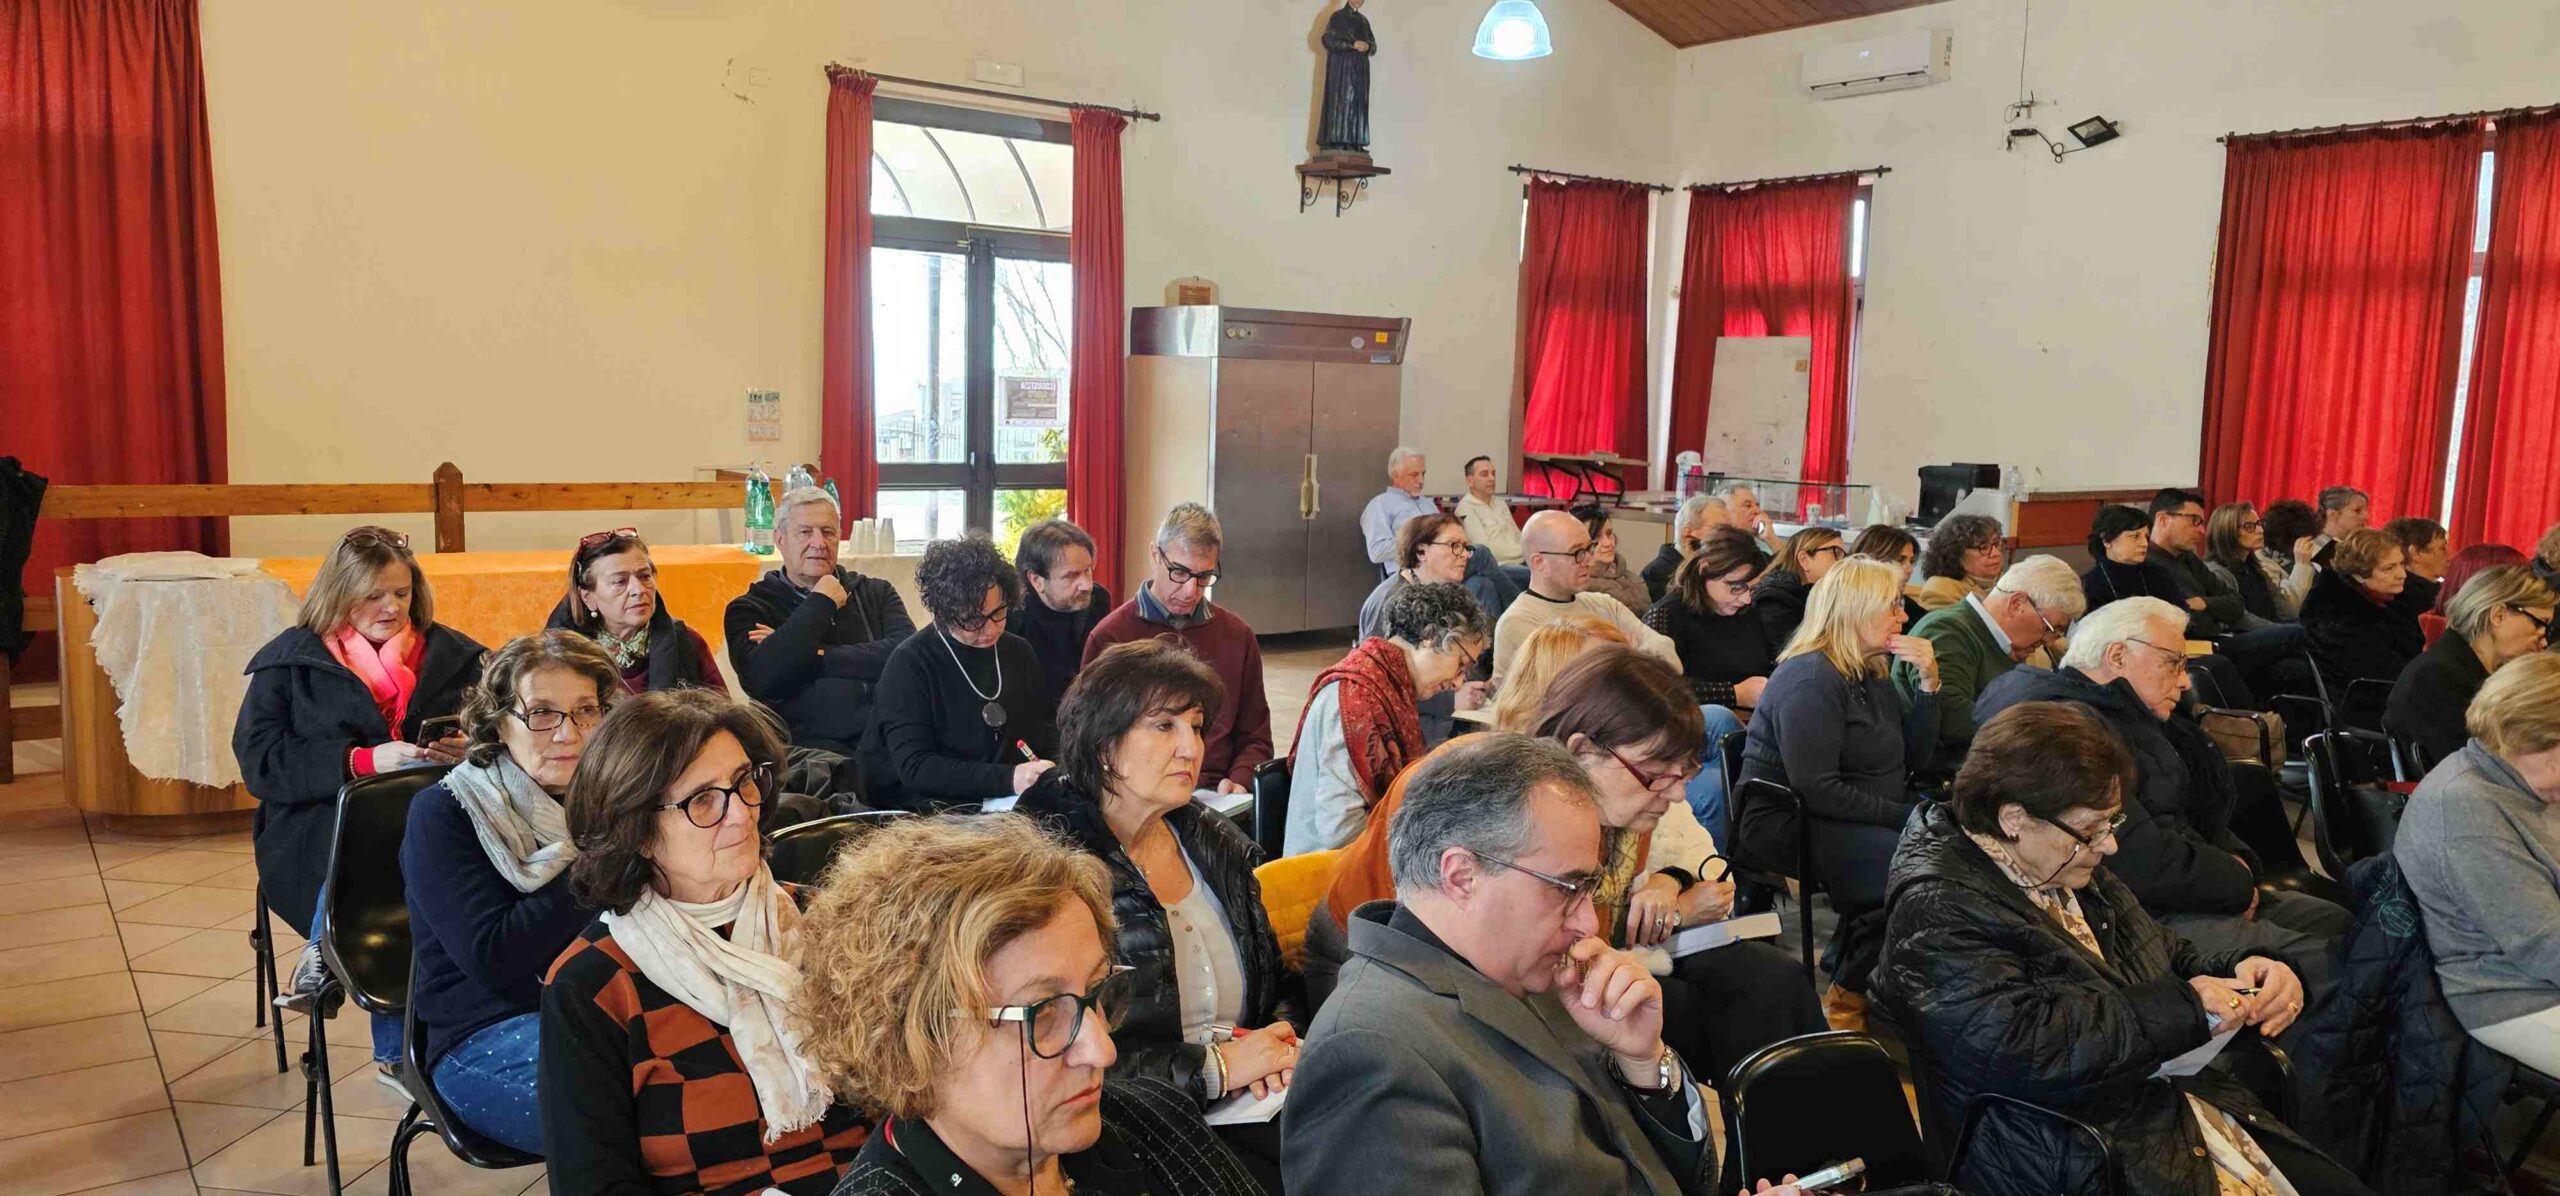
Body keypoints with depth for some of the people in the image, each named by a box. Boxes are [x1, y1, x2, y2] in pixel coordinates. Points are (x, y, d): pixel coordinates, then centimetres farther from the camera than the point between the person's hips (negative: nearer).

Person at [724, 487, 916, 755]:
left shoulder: (876, 593, 18)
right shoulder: (749, 609, 11)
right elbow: (761, 679, -9)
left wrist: (814, 656, -4)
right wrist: (821, 603, -2)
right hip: (811, 750, -2)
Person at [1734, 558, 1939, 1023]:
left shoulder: (1872, 674, 14)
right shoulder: (1811, 680, -15)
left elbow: (1915, 756, 11)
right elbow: (1817, 790, -22)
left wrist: (1928, 681, 1)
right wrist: (1904, 816, -19)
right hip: (1786, 827, -9)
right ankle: (1847, 995, -9)